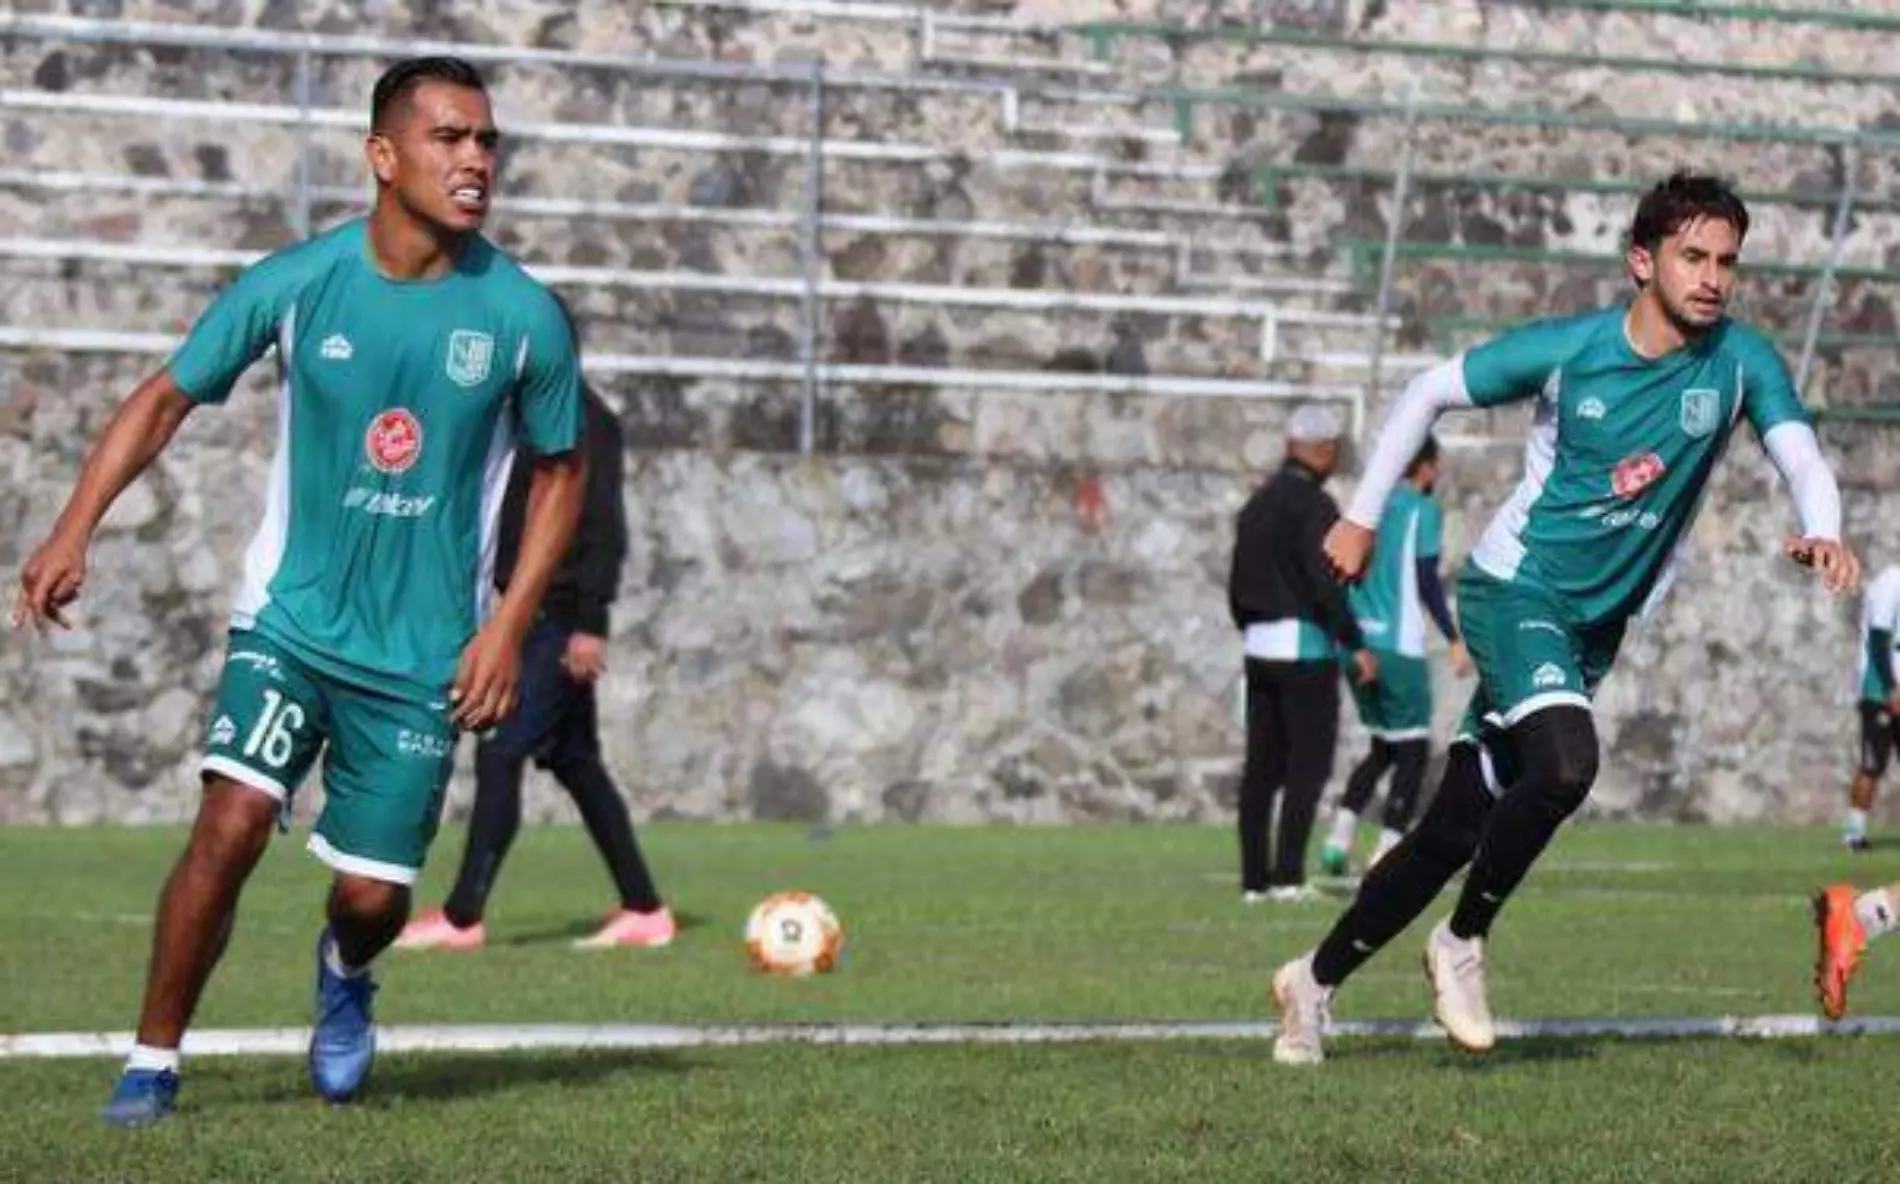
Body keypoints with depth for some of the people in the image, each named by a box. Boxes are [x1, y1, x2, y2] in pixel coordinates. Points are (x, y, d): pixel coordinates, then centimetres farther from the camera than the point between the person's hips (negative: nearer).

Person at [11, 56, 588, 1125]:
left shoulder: (525, 317, -7)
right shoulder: (296, 284, -8)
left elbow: (561, 473, 7)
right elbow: (166, 398, 3)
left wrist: (508, 627, -2)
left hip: (425, 654, 0)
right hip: (291, 619, 0)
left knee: (374, 896, 0)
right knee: (232, 821, -20)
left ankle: (344, 971, 39)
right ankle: (154, 1061, -3)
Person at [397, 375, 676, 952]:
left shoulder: (586, 420, -12)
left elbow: (605, 526, -18)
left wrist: (591, 623, -22)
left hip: (560, 620, -10)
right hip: (533, 615, 10)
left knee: (499, 752, -11)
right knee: (573, 760, 11)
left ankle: (462, 918, -9)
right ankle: (645, 913, 14)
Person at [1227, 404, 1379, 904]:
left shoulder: (1257, 503, 13)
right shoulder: (1313, 505, -11)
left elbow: (1237, 585, 16)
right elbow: (1324, 584, -17)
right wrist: (1357, 645, -14)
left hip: (1260, 643, 8)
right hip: (1306, 643, -8)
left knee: (1262, 765, 8)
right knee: (1308, 763, -4)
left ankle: (1254, 878, 8)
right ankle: (1288, 875, -10)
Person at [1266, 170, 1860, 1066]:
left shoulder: (1741, 361, -6)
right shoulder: (1568, 349, -11)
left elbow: (1801, 456, -15)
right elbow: (1428, 395, 1)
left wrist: (1823, 535, -37)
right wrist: (1362, 516, 4)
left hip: (1596, 625, 4)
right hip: (1514, 588, -4)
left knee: (1458, 829, 5)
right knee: (1567, 764, -30)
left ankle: (1315, 980, 20)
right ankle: (1463, 942, -9)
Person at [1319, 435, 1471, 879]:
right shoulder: (1423, 511, -4)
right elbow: (1427, 581, -11)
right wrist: (1455, 640, -8)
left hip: (1357, 643, 7)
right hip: (1398, 646, -7)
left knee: (1383, 747, 19)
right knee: (1412, 750, 2)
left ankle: (1340, 837, 4)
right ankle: (1386, 855, -7)